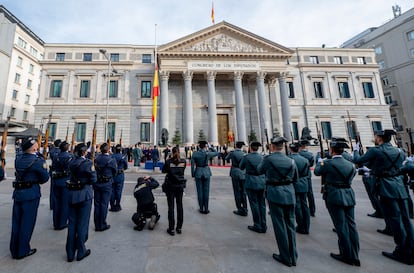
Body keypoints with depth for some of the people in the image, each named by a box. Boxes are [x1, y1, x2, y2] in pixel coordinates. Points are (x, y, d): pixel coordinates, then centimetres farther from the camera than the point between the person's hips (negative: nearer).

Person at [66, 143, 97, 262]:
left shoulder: (71, 162, 3)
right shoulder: (88, 163, -16)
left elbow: (74, 174, 12)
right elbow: (93, 180, -13)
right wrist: (93, 170, 1)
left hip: (72, 193, 6)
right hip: (84, 194, -6)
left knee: (72, 222, 15)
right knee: (82, 223, 8)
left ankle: (70, 253, 26)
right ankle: (81, 252, 21)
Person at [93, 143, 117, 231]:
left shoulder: (96, 158, -5)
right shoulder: (111, 160, -16)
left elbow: (94, 168, 5)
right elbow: (115, 171, -3)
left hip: (96, 183, 4)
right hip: (106, 184, -4)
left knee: (97, 204, 14)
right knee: (104, 204, 6)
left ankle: (97, 225, 24)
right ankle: (102, 225, 17)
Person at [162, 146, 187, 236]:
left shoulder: (168, 161, -12)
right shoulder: (183, 161, -6)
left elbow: (163, 171, 3)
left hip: (170, 186, -2)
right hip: (180, 186, 2)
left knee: (171, 207, 7)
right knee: (180, 206, 12)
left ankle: (171, 229, 16)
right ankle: (179, 227, 23)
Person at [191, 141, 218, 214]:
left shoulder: (195, 153, -7)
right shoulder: (208, 153, -9)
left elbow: (192, 165, -4)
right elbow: (216, 153, 10)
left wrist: (193, 175, 4)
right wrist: (210, 147, 8)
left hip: (198, 172, 1)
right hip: (206, 172, 0)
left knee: (200, 191, 9)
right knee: (206, 191, 7)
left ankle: (201, 209, 19)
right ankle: (206, 209, 15)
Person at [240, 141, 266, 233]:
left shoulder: (246, 157, -11)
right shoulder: (261, 156, 2)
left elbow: (241, 167, 5)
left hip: (251, 183, -5)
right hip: (261, 182, 5)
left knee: (254, 204, 6)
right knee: (262, 204, 14)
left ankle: (258, 226, 15)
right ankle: (263, 226, 24)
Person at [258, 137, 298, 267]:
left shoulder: (268, 159, -12)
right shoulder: (291, 161, 1)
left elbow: (259, 169, 7)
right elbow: (295, 178, 13)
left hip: (275, 194, -4)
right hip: (289, 194, 5)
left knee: (280, 225, 8)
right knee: (290, 224, 17)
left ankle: (286, 257, 22)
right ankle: (293, 256, 30)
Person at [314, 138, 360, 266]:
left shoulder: (328, 163, -13)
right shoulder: (350, 164, 6)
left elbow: (317, 172, 3)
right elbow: (353, 173, 23)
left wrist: (319, 162, 21)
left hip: (334, 196, -6)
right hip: (349, 195, 6)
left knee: (341, 226, 2)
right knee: (351, 224, 12)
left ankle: (347, 255, 13)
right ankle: (354, 256, 22)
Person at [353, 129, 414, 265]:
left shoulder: (375, 151, -11)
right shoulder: (399, 151, 10)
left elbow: (357, 160, -4)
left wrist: (356, 150, 14)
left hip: (387, 189, -7)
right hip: (400, 187, 7)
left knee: (395, 220, 2)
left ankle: (403, 252, 12)